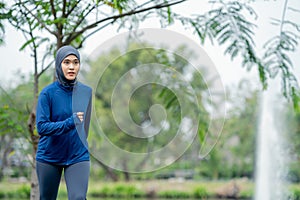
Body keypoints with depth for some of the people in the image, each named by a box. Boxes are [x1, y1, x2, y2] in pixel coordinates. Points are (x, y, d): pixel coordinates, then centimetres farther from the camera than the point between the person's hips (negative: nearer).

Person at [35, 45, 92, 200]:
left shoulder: (86, 92, -1)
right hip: (49, 157, -1)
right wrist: (70, 123, -31)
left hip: (78, 156, 1)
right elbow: (41, 126, -19)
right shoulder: (48, 93, -11)